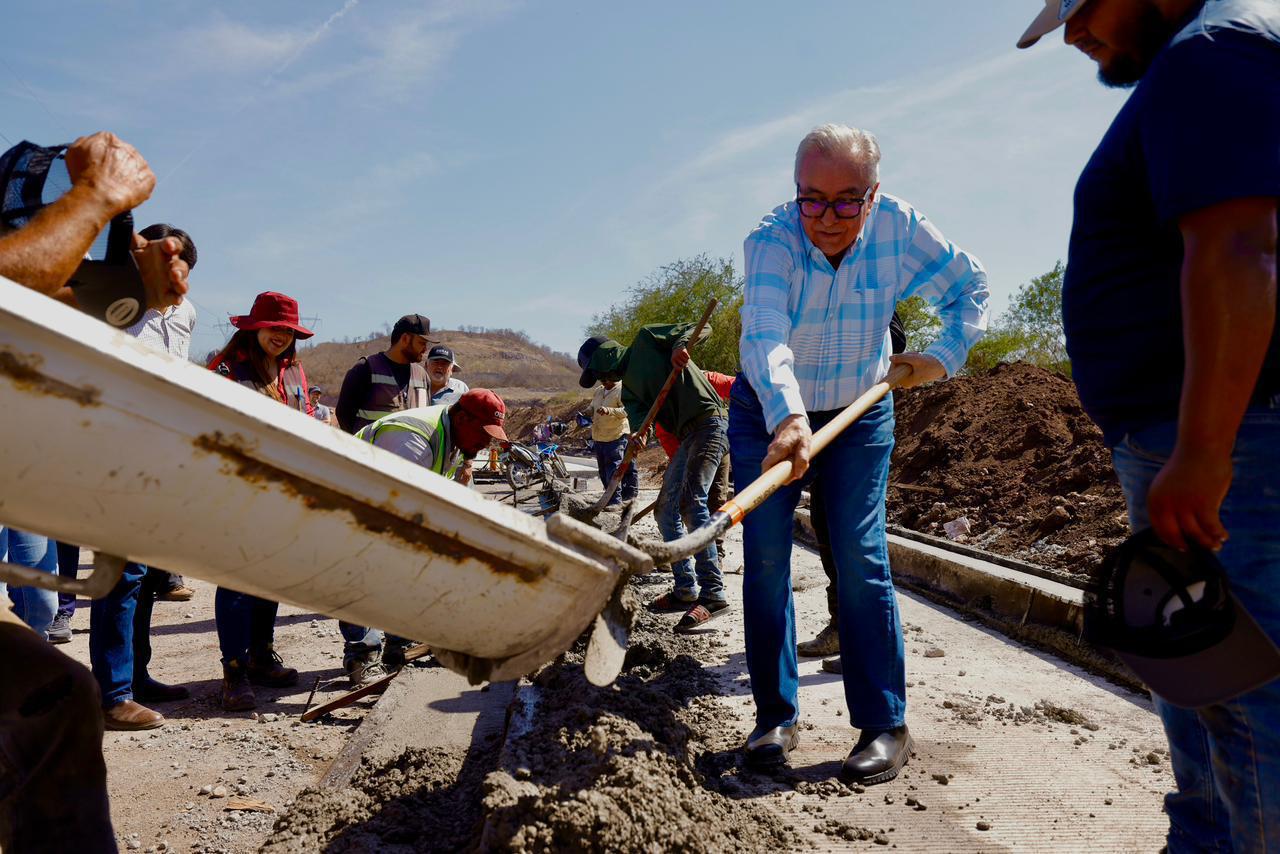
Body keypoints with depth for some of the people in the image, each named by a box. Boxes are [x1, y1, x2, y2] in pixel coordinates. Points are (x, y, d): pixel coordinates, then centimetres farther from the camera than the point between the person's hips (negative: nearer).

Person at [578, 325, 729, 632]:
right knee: (666, 510, 8)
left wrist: (681, 344, -23)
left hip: (708, 422, -9)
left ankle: (713, 592, -24)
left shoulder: (646, 339, 4)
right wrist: (636, 436, -19)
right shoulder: (628, 388, 21)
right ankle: (686, 589, 15)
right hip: (686, 436, 9)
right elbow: (638, 414, 4)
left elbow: (699, 328, -1)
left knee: (693, 499, -22)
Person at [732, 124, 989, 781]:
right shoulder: (770, 241, -24)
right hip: (769, 414, -1)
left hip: (860, 414, 1)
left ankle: (885, 725, 2)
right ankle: (776, 715, 9)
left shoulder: (900, 228, -15)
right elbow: (764, 335, -42)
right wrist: (787, 419, -58)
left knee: (861, 560, -7)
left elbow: (968, 284, 4)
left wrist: (944, 357, -8)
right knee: (765, 561, -3)